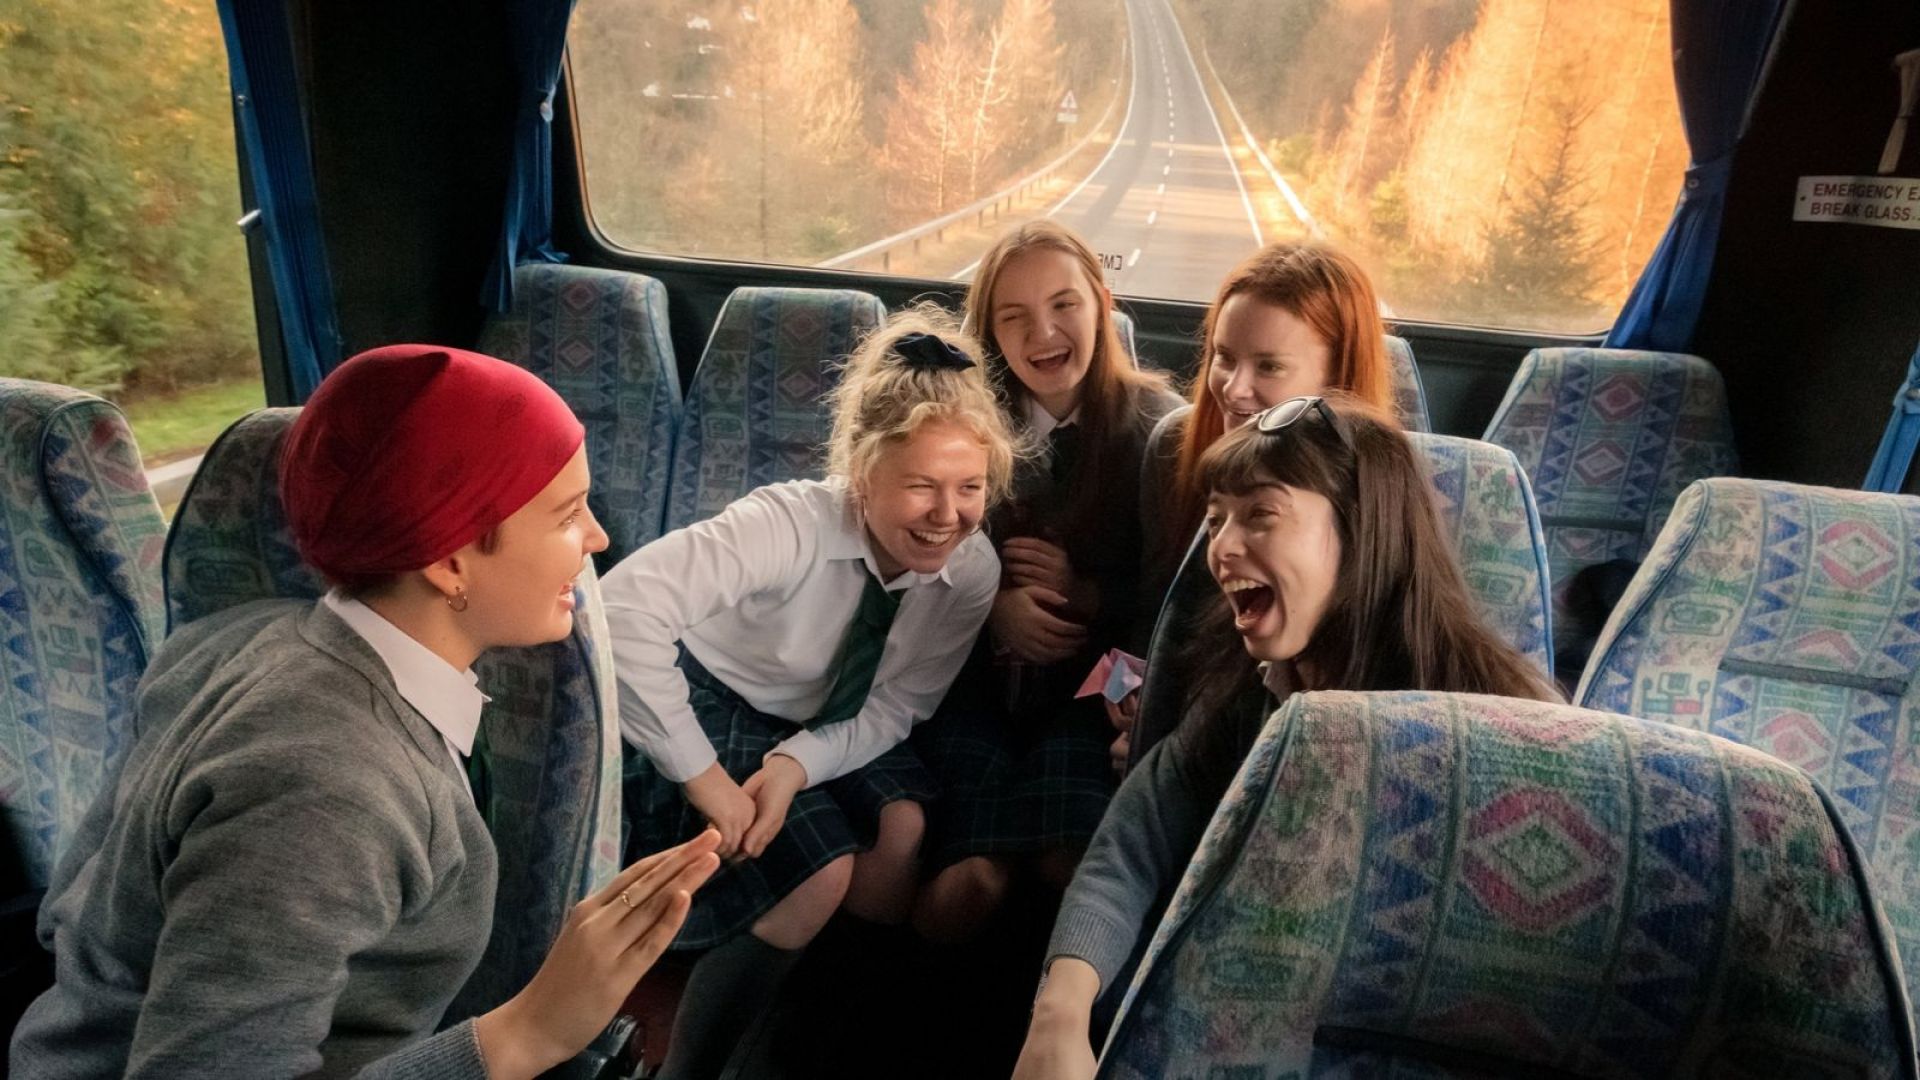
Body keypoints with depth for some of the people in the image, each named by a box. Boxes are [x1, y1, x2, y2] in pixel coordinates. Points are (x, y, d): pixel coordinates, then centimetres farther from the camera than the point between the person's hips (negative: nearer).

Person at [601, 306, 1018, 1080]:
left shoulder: (973, 571, -15)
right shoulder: (791, 524, -32)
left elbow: (892, 710, -10)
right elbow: (624, 607, -42)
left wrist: (796, 766, -28)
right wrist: (700, 774, -37)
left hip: (826, 733, 5)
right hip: (709, 704, -4)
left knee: (906, 828, -22)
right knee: (820, 870, -23)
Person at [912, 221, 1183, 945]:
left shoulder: (1154, 423, 0)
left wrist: (1082, 593, -16)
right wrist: (994, 606, -14)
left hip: (1094, 676, 0)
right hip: (982, 668, 1)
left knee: (1068, 856, -26)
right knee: (966, 884, -22)